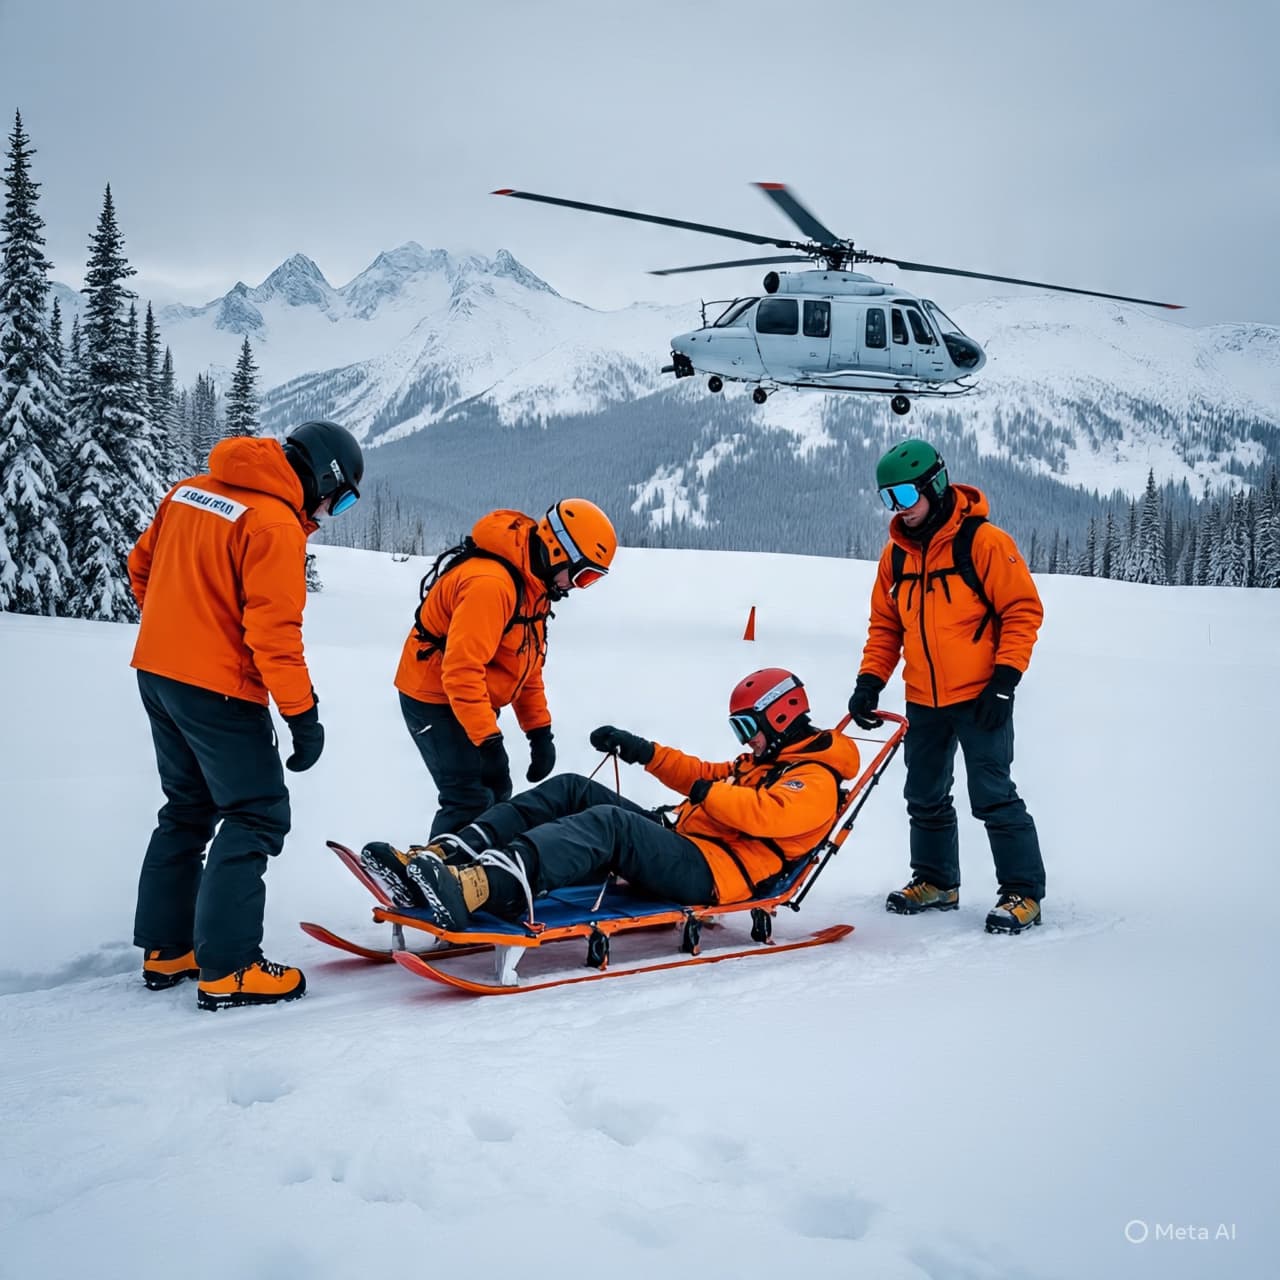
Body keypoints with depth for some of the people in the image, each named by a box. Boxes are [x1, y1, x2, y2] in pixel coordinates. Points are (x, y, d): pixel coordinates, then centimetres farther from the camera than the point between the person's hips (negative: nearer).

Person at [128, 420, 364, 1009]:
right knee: (257, 816, -1)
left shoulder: (189, 492, 8)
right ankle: (227, 971, -3)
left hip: (156, 672, 9)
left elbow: (141, 565, 17)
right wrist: (303, 713, -16)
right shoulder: (276, 524, -17)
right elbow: (274, 631, -21)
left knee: (187, 809, 19)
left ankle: (165, 950, 25)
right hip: (218, 689, -9)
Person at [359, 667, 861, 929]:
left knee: (610, 822, -36)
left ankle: (472, 888, -59)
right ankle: (438, 858, -24)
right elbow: (703, 776, 34)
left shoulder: (815, 779, 0)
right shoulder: (761, 763, 32)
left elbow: (768, 815, -20)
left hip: (710, 872, -10)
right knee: (571, 790, -6)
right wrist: (644, 751, 20)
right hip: (679, 839, 10)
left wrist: (710, 794, -11)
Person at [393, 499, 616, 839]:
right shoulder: (490, 583, -29)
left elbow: (527, 663, 11)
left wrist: (540, 731, 7)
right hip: (436, 699, -10)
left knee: (495, 791, 15)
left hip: (474, 702, 10)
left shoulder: (533, 583, 4)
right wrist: (488, 737, -32)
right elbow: (461, 669, -33)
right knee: (470, 801, -14)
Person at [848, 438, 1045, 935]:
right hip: (922, 702, 7)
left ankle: (1023, 892, 4)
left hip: (980, 699, -7)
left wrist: (1004, 679, -16)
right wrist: (870, 679, 3)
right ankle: (936, 881, 29)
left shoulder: (982, 541, -12)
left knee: (992, 797, -6)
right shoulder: (895, 554, 7)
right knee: (925, 798, 14)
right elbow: (884, 625, 14)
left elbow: (1023, 611, -11)